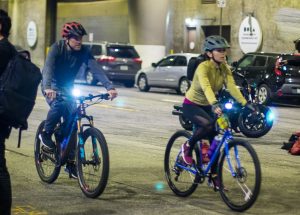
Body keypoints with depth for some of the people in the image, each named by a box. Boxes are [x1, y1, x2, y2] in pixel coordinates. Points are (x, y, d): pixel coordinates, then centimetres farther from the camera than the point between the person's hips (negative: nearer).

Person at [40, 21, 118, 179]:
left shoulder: (84, 52, -15)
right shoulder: (57, 48, -24)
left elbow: (96, 69, -26)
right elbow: (48, 68, -39)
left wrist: (109, 87, -41)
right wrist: (48, 88, -58)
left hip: (67, 87, 4)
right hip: (52, 86, -4)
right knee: (59, 104, -36)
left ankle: (70, 162, 5)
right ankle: (46, 134, -12)